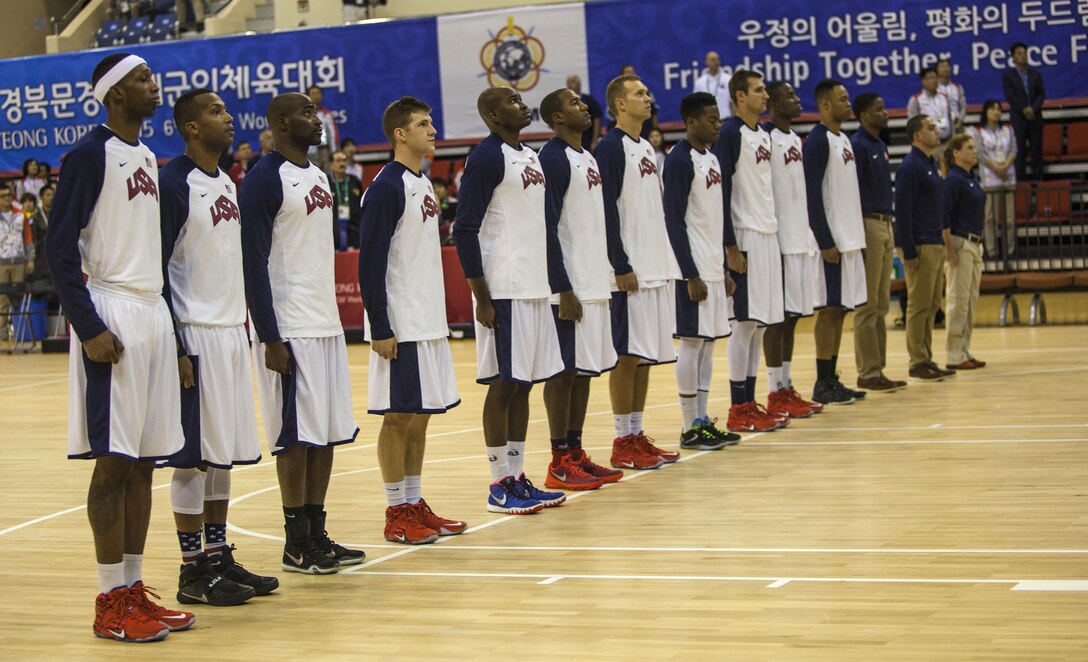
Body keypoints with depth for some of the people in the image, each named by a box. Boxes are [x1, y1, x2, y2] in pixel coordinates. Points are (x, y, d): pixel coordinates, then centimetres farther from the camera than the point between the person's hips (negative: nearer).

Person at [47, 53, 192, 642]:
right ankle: (111, 602, 0)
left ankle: (134, 589, 16)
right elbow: (60, 249, -13)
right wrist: (90, 328, -19)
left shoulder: (147, 157, 17)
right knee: (114, 461, -5)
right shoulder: (91, 155, -9)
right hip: (112, 318, -8)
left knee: (144, 461, 9)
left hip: (153, 313, 8)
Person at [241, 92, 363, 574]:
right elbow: (253, 262, -15)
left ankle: (318, 532, 16)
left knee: (328, 432, 9)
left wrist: (331, 316, 18)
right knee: (297, 436, -4)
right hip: (289, 331, -8)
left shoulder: (317, 176, 15)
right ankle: (296, 543, 4)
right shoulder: (265, 179, -11)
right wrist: (269, 338, -18)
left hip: (326, 325, 8)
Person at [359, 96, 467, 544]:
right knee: (399, 417, -2)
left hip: (429, 324, 9)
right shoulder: (386, 188, -14)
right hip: (401, 328, -9)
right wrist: (380, 330, -20)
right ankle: (397, 514, 5)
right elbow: (370, 263, -17)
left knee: (421, 415, 11)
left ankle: (415, 505, 18)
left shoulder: (423, 184, 14)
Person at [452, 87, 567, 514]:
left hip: (535, 287, 8)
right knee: (503, 384, -3)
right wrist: (481, 297, -18)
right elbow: (465, 229, -15)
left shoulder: (531, 157, 15)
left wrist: (549, 278, 17)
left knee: (524, 383, 11)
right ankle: (500, 485, 4)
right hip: (504, 292, -8)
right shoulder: (487, 157, -11)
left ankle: (518, 477, 17)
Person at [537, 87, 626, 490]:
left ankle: (576, 453, 17)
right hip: (570, 287, -9)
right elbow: (547, 229, -17)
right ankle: (560, 463, 0)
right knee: (565, 371, -5)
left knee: (585, 369, 11)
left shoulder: (587, 158, 15)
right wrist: (564, 290, -20)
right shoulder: (553, 159, -13)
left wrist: (604, 278, 17)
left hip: (594, 284, 9)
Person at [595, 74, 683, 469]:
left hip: (656, 268, 9)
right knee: (628, 355, -5)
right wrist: (621, 268, -20)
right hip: (630, 272, -9)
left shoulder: (646, 147, 16)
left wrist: (666, 260, 16)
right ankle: (623, 443, 1)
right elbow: (607, 211, -16)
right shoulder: (610, 148, -11)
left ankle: (637, 435, 16)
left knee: (647, 355, 10)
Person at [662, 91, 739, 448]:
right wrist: (691, 275, -19)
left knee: (708, 341, 10)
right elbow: (674, 220, -17)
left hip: (713, 268, 9)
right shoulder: (680, 160, -13)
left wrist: (724, 269, 18)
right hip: (695, 270, -9)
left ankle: (703, 420, 16)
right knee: (692, 342, -4)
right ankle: (690, 428, 1)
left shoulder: (711, 158, 14)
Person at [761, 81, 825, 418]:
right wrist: (771, 244, -20)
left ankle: (787, 388, 17)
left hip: (803, 240, 9)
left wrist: (813, 236, 18)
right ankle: (776, 395, -1)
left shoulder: (796, 138, 16)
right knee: (778, 316, -5)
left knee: (793, 316, 11)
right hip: (781, 243, -9)